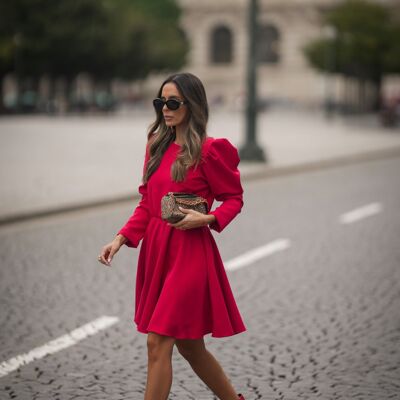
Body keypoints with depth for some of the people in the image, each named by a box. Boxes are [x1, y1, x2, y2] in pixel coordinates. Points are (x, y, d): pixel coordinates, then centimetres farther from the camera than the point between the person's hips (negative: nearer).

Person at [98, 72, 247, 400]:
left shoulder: (208, 151, -10)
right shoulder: (157, 146, 9)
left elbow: (234, 198, -2)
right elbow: (147, 204, 13)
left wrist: (205, 219, -19)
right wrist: (121, 239, 2)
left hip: (189, 253, -7)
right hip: (155, 250, 7)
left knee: (158, 342, -9)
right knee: (189, 346, 15)